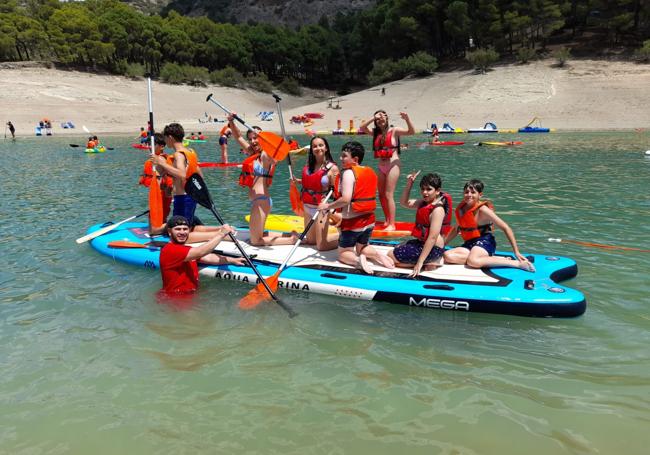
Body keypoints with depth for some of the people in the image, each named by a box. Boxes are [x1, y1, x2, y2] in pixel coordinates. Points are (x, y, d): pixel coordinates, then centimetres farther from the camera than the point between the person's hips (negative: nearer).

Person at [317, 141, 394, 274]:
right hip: (369, 220, 7)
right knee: (362, 248, 29)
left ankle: (358, 260, -18)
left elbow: (345, 199, -27)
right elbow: (370, 196, 12)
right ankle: (378, 255, -1)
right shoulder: (371, 172, 7)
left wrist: (327, 206, -15)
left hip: (352, 223, -7)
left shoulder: (348, 173, -17)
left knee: (343, 254, 12)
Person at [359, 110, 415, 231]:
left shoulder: (394, 131, -3)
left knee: (388, 195, -10)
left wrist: (407, 119, -30)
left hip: (392, 165, -6)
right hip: (381, 166, 6)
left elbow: (411, 131, -14)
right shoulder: (376, 133, 12)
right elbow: (362, 128, 4)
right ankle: (387, 221, 22)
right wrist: (373, 118, -4)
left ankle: (392, 225, -8)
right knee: (381, 195, 10)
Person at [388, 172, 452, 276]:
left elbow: (432, 237, -28)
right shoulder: (424, 203, 5)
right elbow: (404, 203, 17)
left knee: (390, 256, -5)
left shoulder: (437, 209, -23)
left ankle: (429, 264, -6)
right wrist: (409, 184, 1)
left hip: (432, 248, -10)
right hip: (422, 242, 10)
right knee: (396, 248, 26)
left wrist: (420, 262, -30)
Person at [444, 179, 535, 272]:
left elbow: (506, 228, -10)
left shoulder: (483, 209, -10)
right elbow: (457, 229, 23)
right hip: (469, 244, 7)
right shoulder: (461, 207, 10)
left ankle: (517, 263, -24)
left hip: (484, 241, -7)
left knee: (473, 262, -39)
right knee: (447, 256, -23)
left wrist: (516, 252, -13)